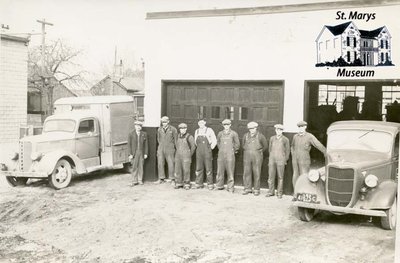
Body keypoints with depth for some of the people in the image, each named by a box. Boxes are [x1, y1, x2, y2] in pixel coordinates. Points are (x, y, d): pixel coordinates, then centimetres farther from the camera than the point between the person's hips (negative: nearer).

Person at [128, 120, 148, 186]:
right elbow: (129, 144, -1)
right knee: (134, 167, -1)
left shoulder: (144, 134, 4)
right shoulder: (131, 134, -1)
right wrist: (130, 154, -6)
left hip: (142, 153, 1)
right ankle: (134, 181, 5)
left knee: (141, 167, 5)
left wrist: (146, 153, 1)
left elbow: (146, 144, 6)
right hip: (134, 152, -1)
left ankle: (140, 180, 16)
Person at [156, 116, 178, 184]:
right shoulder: (159, 129, 7)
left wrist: (172, 147, 6)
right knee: (160, 164, 2)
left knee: (171, 164, -4)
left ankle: (172, 179, 4)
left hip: (169, 149, -3)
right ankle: (161, 179, 10)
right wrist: (161, 146, 14)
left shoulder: (173, 129, -4)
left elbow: (176, 139, 4)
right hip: (161, 149, 4)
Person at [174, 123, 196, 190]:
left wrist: (190, 155, 1)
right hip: (178, 156, 6)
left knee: (186, 170, -4)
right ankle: (179, 183, 14)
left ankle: (187, 184, 5)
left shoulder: (189, 137, -11)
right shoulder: (178, 136, 7)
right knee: (177, 170, 5)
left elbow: (193, 146, -5)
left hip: (186, 156, -5)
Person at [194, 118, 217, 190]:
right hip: (199, 152, 4)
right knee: (199, 168, 4)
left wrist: (210, 148, 2)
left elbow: (214, 141, 3)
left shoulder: (209, 130, -2)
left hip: (207, 152, -4)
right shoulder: (197, 131, 11)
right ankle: (199, 184, 11)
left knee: (208, 169, -3)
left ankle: (210, 184, 3)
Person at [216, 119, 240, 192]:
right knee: (220, 171, 5)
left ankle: (230, 188, 4)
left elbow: (237, 144, 9)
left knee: (230, 172, -2)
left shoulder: (233, 133, -1)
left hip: (230, 155, -3)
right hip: (221, 155, 3)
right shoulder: (220, 133, 8)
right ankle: (219, 186, 16)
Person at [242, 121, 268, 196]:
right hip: (247, 156, 3)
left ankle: (256, 190, 6)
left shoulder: (260, 136, -3)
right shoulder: (246, 136, 6)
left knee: (256, 173, -1)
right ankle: (247, 189, 7)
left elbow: (265, 146, 10)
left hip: (257, 157, -3)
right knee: (246, 172, 0)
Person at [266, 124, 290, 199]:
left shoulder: (285, 140, -4)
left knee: (280, 177, 2)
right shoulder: (272, 138, 6)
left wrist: (285, 160, 6)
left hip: (281, 160, -3)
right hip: (272, 160, 3)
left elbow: (287, 151, 4)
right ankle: (271, 191, 13)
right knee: (271, 176, 4)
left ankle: (279, 193, 9)